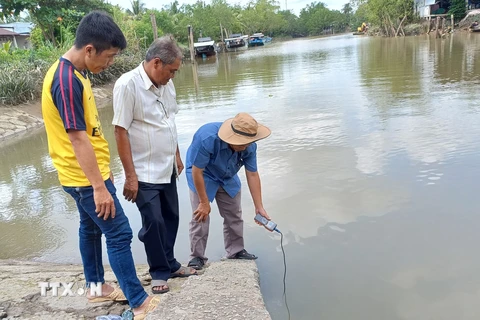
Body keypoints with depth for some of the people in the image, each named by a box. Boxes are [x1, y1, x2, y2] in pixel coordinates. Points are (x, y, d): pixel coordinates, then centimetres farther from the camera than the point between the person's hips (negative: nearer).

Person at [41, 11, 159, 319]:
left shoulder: (74, 72, 7)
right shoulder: (66, 81, -24)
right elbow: (77, 139, -26)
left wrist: (104, 169, 20)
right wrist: (99, 187, -24)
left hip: (87, 173, 10)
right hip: (85, 177, -10)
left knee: (91, 228, 19)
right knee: (119, 233, -4)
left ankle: (96, 286, 36)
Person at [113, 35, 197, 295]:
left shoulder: (165, 84, 4)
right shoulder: (127, 84, -18)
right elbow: (120, 132, -18)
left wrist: (177, 155, 18)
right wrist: (130, 176, -17)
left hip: (167, 169, 7)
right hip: (144, 174, -7)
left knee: (170, 218, 15)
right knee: (153, 223, 2)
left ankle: (170, 264, 33)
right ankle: (159, 272, 21)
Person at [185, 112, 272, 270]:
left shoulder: (249, 145, -25)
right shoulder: (206, 138, -39)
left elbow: (252, 175, -17)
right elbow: (197, 172, -29)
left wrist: (259, 207, -17)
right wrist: (204, 202, -22)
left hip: (228, 179, 5)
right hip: (202, 176, -4)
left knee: (234, 215, 6)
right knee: (201, 216, -11)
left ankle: (236, 251, 22)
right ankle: (197, 256, 4)